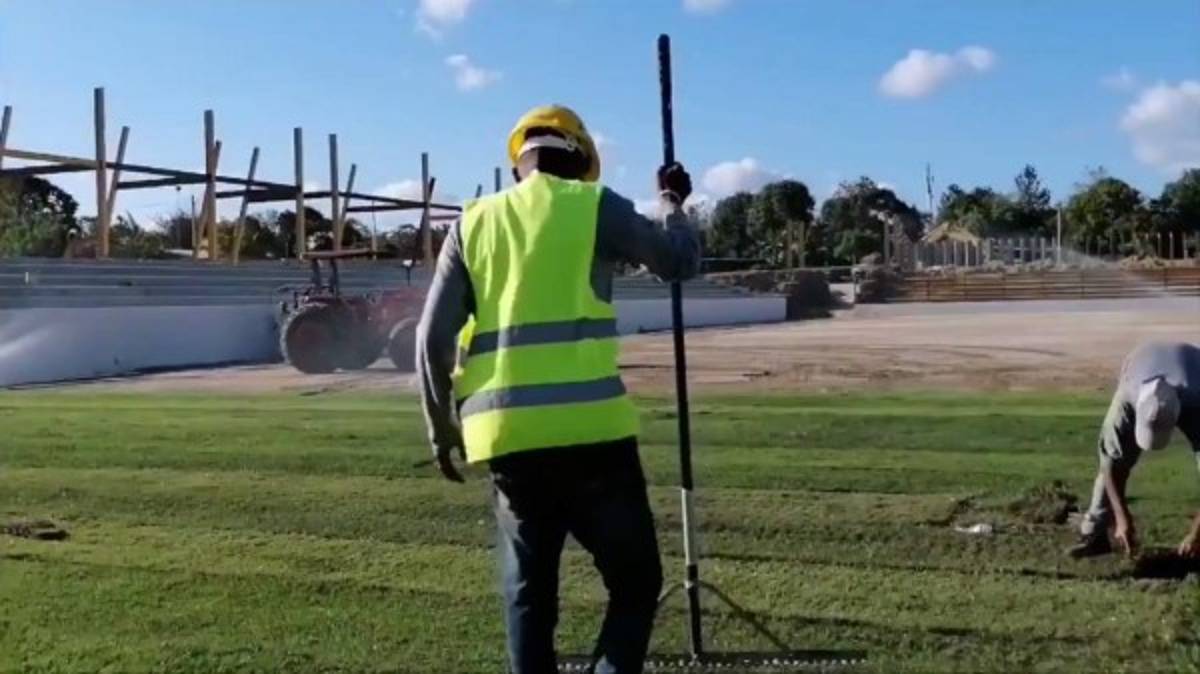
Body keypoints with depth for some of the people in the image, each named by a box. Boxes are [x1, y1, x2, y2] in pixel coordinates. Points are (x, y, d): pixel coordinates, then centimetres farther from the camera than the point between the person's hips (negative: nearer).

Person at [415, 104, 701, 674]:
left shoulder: (474, 222, 13)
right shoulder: (595, 205, 4)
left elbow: (433, 337, 8)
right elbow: (680, 262, 16)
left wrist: (441, 425, 18)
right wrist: (673, 202, 33)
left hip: (505, 432, 4)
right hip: (589, 426, -3)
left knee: (528, 594, 15)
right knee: (634, 582, 10)